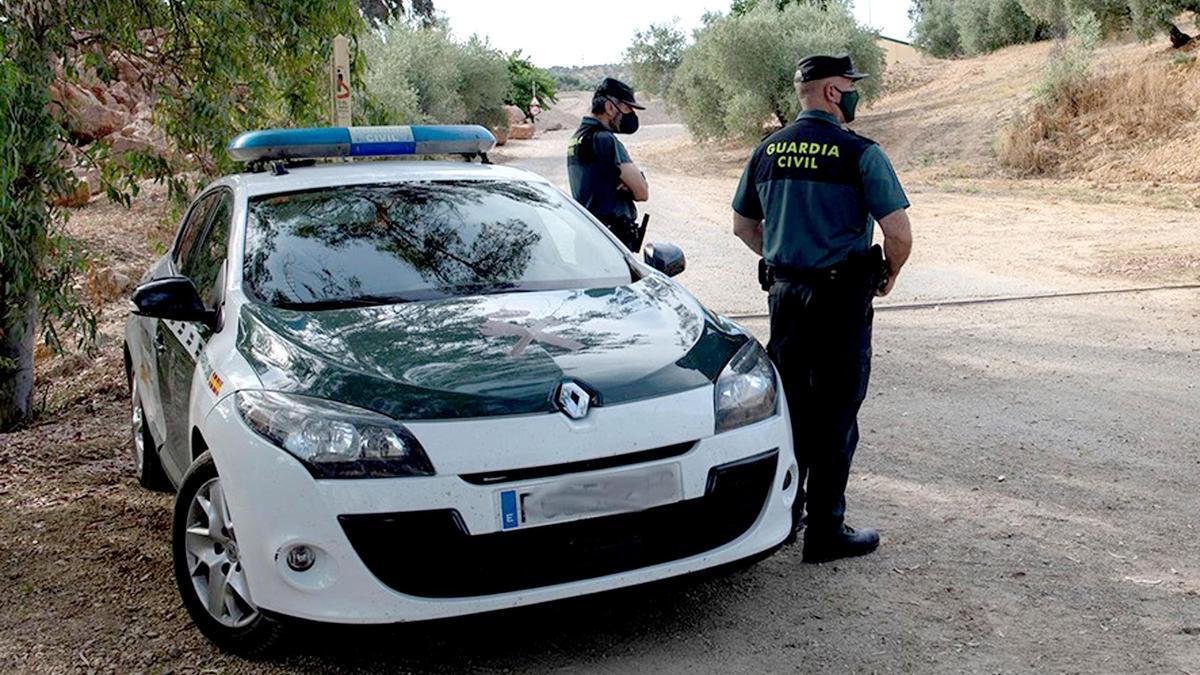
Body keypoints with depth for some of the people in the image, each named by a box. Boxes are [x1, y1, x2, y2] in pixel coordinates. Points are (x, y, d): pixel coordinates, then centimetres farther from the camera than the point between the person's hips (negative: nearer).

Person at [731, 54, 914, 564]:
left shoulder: (767, 150, 7)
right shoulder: (859, 154, -11)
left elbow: (743, 225, 15)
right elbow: (899, 233, -15)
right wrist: (889, 274, 4)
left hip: (784, 293, 6)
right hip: (842, 298, -6)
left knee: (787, 405, 17)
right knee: (834, 415, 2)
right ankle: (825, 531, 9)